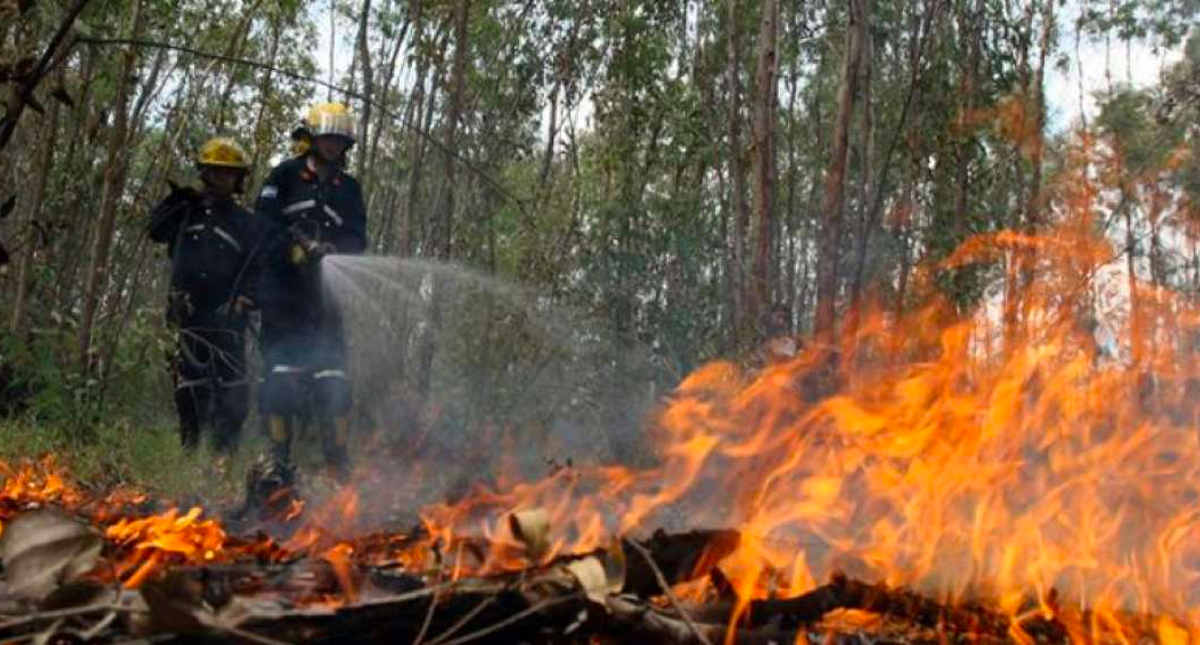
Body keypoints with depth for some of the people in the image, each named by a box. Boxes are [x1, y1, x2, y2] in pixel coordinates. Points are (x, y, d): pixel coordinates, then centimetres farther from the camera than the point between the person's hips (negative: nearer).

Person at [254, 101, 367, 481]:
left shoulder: (348, 188, 16)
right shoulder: (286, 176, 6)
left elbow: (357, 238, 8)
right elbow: (262, 225, -2)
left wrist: (332, 249, -13)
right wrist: (297, 242, -17)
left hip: (323, 292, 3)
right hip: (283, 289, -3)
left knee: (333, 378, -1)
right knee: (281, 377, -7)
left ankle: (338, 462, 1)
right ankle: (278, 460, -5)